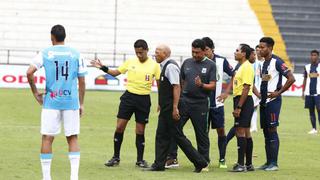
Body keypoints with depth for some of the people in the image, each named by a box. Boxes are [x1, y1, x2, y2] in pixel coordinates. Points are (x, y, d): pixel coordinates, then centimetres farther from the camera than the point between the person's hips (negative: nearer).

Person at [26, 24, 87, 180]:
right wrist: (81, 104, 13)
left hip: (51, 102, -1)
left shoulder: (45, 53, 2)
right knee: (73, 138, 7)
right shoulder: (76, 54, 6)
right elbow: (82, 81, 6)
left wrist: (35, 93, 5)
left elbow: (30, 73, -7)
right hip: (72, 102, 1)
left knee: (47, 138, 4)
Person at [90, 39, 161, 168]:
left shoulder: (154, 65, -3)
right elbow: (116, 72, 15)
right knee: (119, 127, -2)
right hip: (128, 97, 2)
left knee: (140, 131, 3)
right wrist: (103, 68, 1)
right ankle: (116, 157, 9)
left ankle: (140, 160, 16)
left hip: (143, 99, -2)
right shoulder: (130, 62, 4)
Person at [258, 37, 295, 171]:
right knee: (266, 132, 9)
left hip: (273, 101, -9)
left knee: (272, 130, -9)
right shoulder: (264, 63, 15)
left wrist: (278, 92, -16)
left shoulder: (276, 62, -12)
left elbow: (291, 78, -17)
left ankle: (274, 163, -7)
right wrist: (261, 94, 16)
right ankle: (268, 162, 14)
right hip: (264, 102, 9)